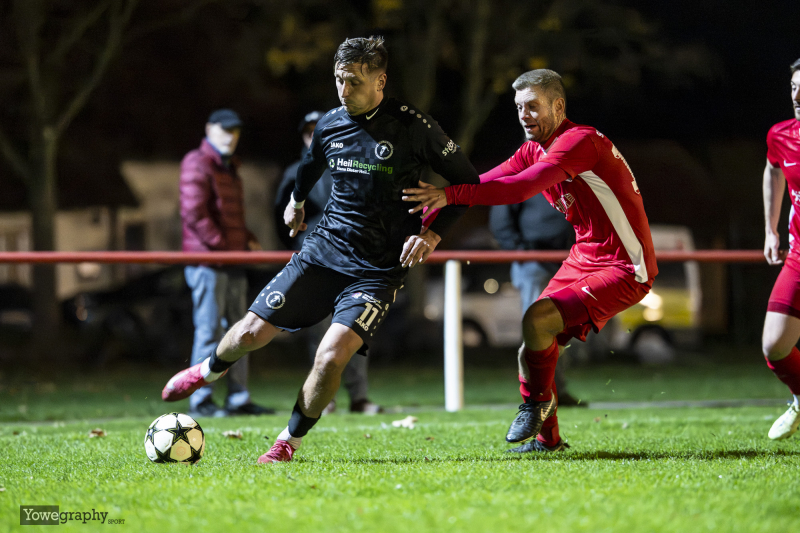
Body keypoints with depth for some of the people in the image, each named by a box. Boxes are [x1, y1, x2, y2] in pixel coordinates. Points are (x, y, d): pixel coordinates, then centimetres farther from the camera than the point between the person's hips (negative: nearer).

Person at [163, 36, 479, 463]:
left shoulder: (412, 127, -13)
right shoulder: (329, 125, 3)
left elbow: (467, 181, -5)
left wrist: (432, 233, -14)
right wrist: (296, 200, 44)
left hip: (379, 270, -4)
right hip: (324, 250, 4)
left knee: (331, 357, -21)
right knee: (251, 333, -1)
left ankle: (289, 442, 3)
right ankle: (210, 369, 34)